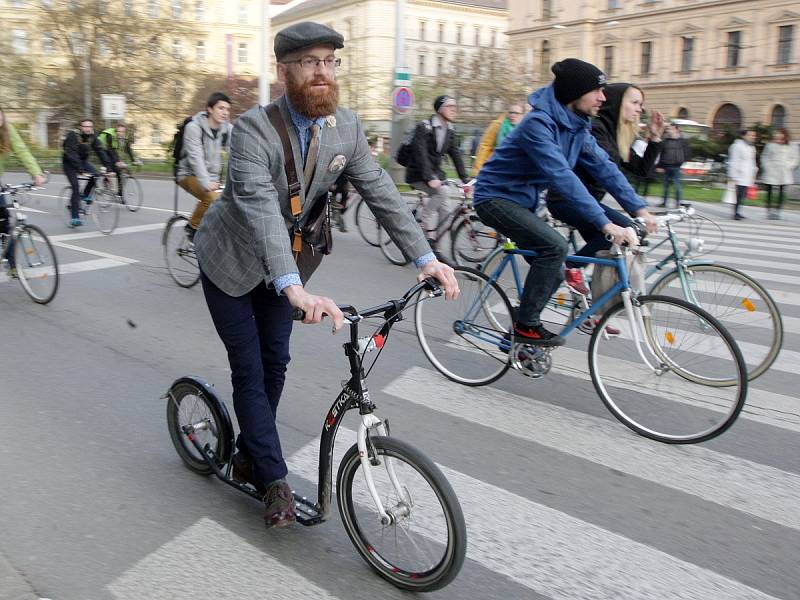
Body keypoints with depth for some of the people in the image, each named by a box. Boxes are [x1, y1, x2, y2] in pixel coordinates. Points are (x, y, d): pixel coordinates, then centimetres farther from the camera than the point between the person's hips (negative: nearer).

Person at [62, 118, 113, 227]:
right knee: (76, 187, -17)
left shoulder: (92, 137, -10)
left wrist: (109, 168, -27)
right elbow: (72, 155, -34)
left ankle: (84, 195, 6)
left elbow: (101, 152, -16)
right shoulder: (72, 136, -26)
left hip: (83, 161, 5)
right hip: (69, 163, -5)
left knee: (96, 175, -21)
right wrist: (81, 171, -44)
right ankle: (74, 217, -12)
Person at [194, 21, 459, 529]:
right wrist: (295, 288, -56)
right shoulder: (254, 129, -29)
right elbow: (260, 207, -42)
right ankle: (275, 481, 10)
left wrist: (425, 257, -22)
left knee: (275, 363, 11)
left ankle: (249, 456, 32)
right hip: (232, 262, -5)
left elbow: (380, 190, -12)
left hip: (284, 263, 5)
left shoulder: (347, 127, -11)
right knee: (249, 369, -2)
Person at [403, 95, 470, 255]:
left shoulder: (450, 130, 6)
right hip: (418, 174, -7)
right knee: (442, 191, -30)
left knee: (443, 212, -3)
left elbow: (456, 155, 4)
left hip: (436, 173, 7)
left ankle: (432, 245, 9)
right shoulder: (424, 127, -15)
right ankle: (427, 234, -15)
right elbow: (421, 155, -25)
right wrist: (429, 178, -35)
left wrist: (465, 178, -5)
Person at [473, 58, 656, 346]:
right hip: (496, 197, -9)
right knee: (554, 246, -26)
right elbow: (562, 177, -36)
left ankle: (520, 334, 24)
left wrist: (639, 209, -9)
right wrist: (606, 224, -39)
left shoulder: (576, 125, 0)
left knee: (552, 274, 7)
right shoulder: (538, 123, -26)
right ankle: (526, 326, -12)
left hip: (521, 201, 9)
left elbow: (604, 167, -1)